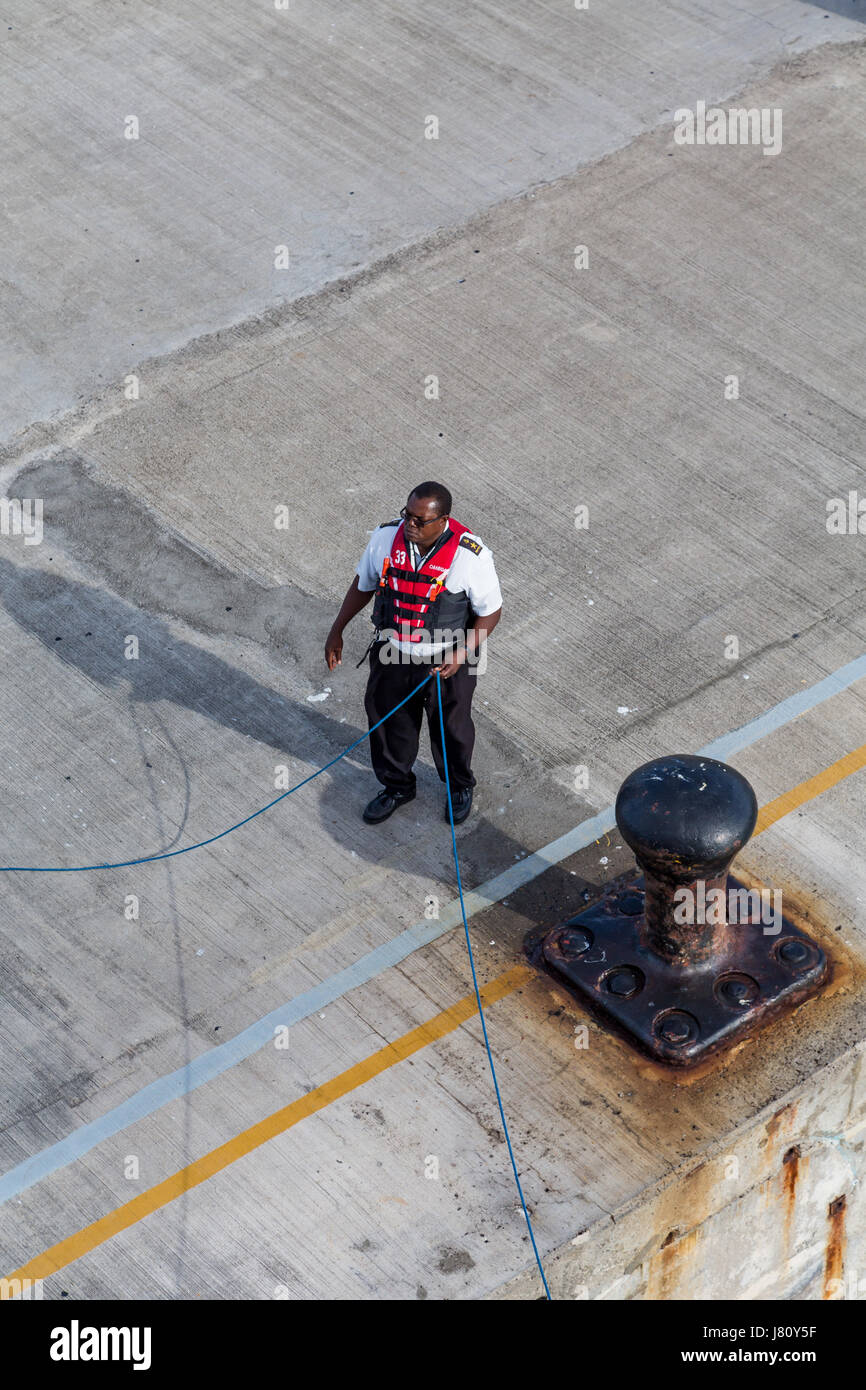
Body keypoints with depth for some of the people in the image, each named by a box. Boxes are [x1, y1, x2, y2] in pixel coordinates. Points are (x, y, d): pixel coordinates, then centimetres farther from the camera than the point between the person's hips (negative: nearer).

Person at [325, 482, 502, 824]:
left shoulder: (471, 555, -26)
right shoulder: (385, 538, -16)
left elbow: (490, 612, -13)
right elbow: (363, 585, 3)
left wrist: (462, 653, -24)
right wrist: (337, 631, 8)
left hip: (447, 661, -3)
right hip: (392, 654, 3)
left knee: (451, 728, 19)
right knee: (389, 721, 20)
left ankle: (460, 786, 48)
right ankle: (397, 786, 48)